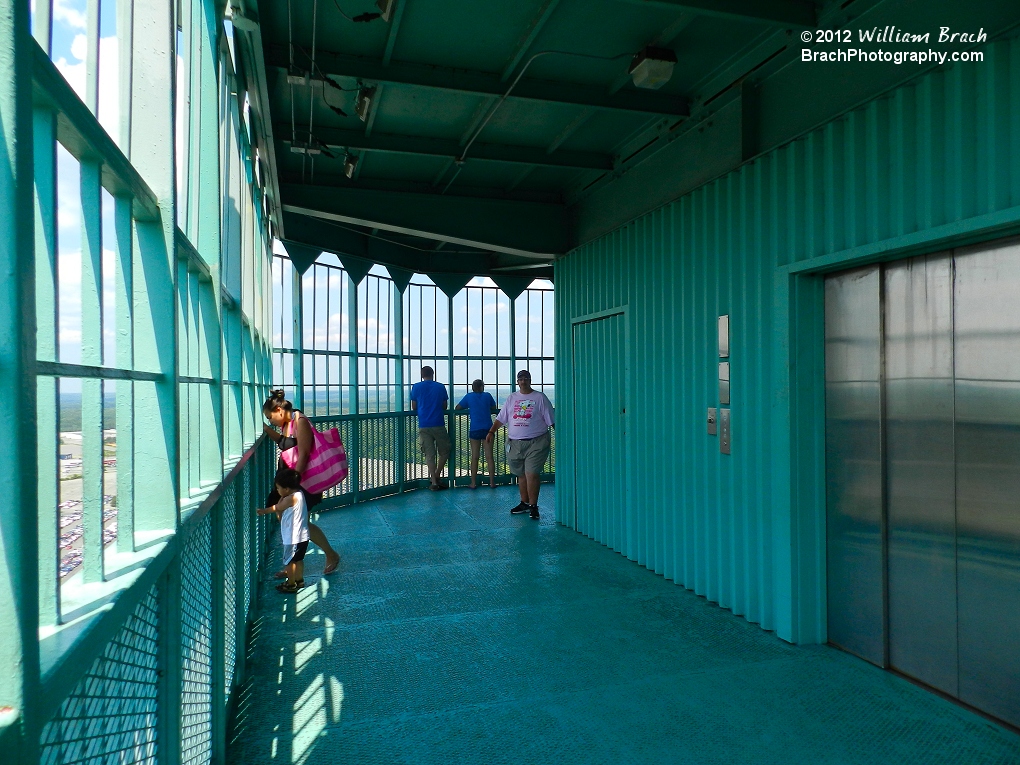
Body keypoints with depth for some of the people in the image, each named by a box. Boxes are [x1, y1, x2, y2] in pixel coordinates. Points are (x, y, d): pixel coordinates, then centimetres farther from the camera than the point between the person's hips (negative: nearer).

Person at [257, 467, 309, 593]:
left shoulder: (291, 498, -22)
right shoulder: (299, 493, 6)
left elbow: (276, 508, -5)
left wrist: (263, 511, 9)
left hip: (293, 538, -9)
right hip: (302, 536, 9)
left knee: (289, 561, 5)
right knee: (298, 559, 22)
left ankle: (291, 584, 16)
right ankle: (299, 580, 34)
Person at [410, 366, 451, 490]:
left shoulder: (416, 387, 4)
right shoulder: (440, 387, 5)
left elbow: (414, 407, 9)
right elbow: (444, 407, 11)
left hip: (424, 426, 1)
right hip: (438, 425, -1)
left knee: (429, 454, 4)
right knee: (444, 452, 16)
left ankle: (434, 482, 2)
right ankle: (437, 476, 13)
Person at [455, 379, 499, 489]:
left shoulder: (469, 396, 2)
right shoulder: (488, 396, 5)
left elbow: (458, 408, 9)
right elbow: (494, 408, 17)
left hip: (474, 430, -1)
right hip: (488, 429, 1)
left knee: (474, 457, 7)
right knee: (489, 457, 5)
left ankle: (473, 483, 9)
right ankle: (492, 482, 7)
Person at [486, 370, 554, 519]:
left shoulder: (540, 397, 1)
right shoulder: (511, 398, 12)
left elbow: (551, 420, -1)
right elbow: (500, 418, 11)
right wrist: (491, 432, 1)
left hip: (536, 442, -4)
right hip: (515, 443, 5)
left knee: (532, 474, -10)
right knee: (521, 475, 13)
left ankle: (533, 506, -1)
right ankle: (524, 503, 25)